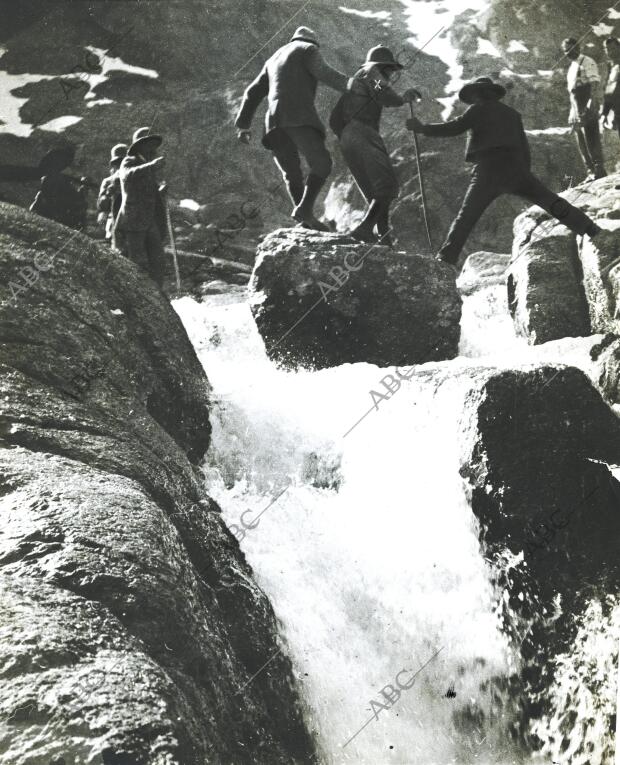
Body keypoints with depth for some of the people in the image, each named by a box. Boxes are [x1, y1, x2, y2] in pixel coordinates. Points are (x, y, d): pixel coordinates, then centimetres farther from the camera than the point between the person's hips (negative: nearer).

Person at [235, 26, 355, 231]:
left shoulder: (274, 59, 33)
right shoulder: (308, 49, 14)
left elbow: (253, 93, 29)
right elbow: (324, 73, -6)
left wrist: (243, 125, 30)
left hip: (274, 122, 6)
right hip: (299, 118, -6)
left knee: (292, 174, 11)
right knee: (321, 165, 2)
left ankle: (306, 222, -3)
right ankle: (305, 208, -18)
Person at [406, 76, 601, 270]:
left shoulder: (479, 109, 10)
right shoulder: (512, 113, 25)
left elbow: (454, 128, 0)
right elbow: (524, 147, 22)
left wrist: (421, 128, 8)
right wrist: (525, 175, 25)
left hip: (488, 171, -4)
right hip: (515, 168, 4)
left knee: (466, 218, -1)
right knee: (553, 203, 4)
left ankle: (446, 258, -10)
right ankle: (592, 230, -2)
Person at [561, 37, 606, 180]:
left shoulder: (587, 62, -3)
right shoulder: (572, 66, 22)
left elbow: (595, 83, -12)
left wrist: (591, 102, -24)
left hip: (588, 109, -8)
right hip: (576, 110, 8)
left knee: (591, 140, -12)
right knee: (582, 143, 5)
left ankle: (599, 170, -11)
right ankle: (591, 172, 7)